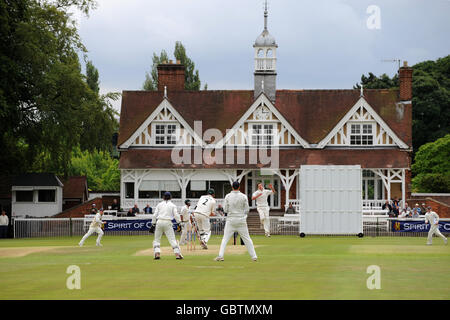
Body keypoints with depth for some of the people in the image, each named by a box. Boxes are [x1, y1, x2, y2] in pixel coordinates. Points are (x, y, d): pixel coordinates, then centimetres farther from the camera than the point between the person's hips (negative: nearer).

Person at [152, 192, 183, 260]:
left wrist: (153, 223, 13)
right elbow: (176, 215, -3)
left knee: (157, 239, 11)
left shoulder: (159, 204, 10)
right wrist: (179, 223, 1)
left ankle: (157, 253, -2)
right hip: (168, 223, -1)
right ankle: (177, 253, -11)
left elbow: (155, 215, 7)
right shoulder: (172, 205, 7)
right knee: (172, 239, -2)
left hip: (159, 222, 1)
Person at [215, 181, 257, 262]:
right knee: (247, 238, 8)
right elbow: (247, 210, -1)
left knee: (225, 238, 4)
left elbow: (225, 209, -2)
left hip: (231, 220, 0)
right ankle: (254, 256, 10)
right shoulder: (243, 196, -3)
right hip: (241, 220, 0)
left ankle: (220, 256, -8)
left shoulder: (228, 196, -3)